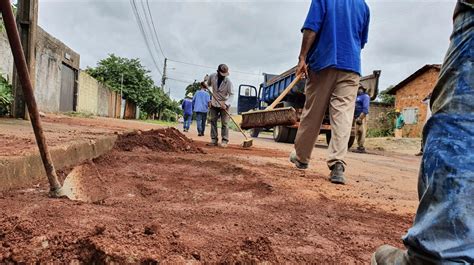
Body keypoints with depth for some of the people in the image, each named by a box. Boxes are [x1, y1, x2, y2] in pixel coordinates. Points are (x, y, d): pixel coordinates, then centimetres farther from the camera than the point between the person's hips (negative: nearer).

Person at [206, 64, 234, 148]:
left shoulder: (228, 81, -19)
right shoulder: (212, 76, -8)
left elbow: (231, 94, -18)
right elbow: (208, 84, 15)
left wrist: (226, 104, -31)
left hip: (224, 105, -4)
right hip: (214, 103, 4)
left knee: (224, 123, -6)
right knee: (213, 121, 5)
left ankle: (224, 141, -2)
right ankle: (214, 140, 11)